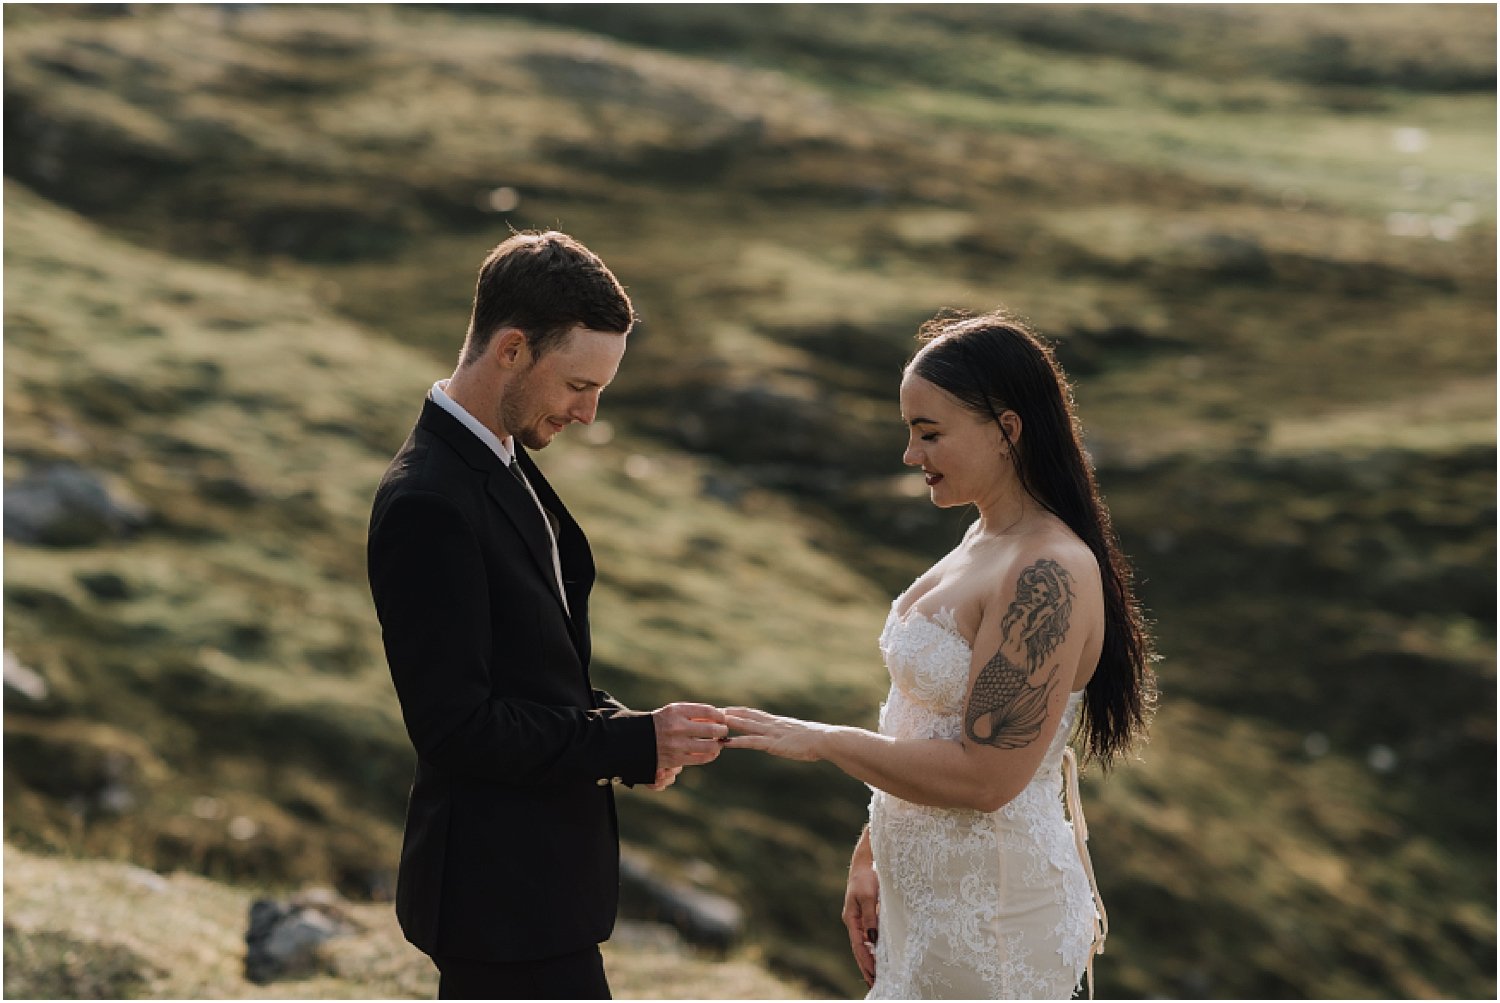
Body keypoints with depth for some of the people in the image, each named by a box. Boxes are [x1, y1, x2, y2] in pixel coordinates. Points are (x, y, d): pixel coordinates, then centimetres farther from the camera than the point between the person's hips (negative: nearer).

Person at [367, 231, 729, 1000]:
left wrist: (618, 725, 0)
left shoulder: (504, 463, 9)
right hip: (507, 895, -10)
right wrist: (634, 742, -20)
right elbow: (455, 727, -24)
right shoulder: (428, 505, -22)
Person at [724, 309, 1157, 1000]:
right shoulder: (984, 542, 9)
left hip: (988, 915, -9)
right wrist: (872, 854, 14)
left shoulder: (1048, 575, -22)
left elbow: (983, 775, -25)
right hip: (934, 899, 9)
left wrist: (821, 740, -18)